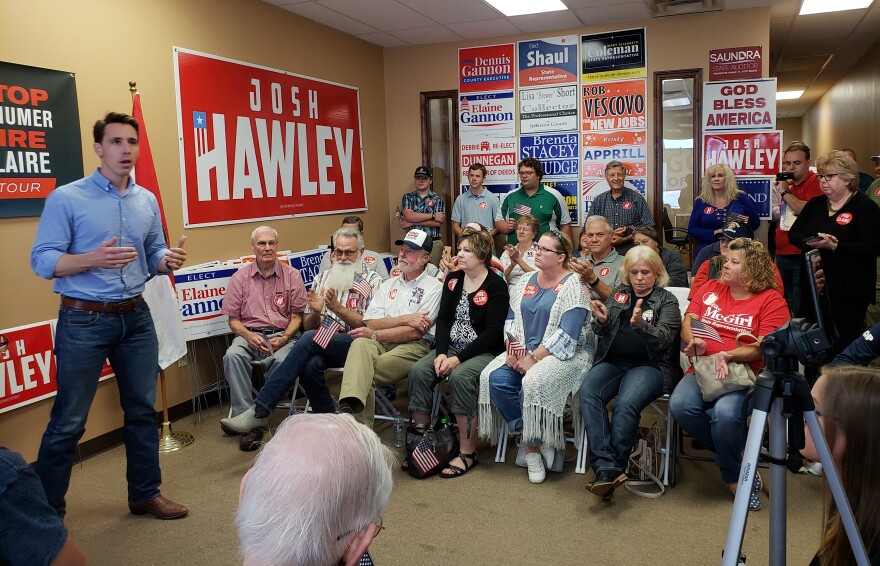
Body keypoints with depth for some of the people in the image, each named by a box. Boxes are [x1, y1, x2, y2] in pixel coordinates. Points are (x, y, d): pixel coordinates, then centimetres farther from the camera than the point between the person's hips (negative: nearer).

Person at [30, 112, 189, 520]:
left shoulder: (147, 201, 8)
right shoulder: (66, 199, -8)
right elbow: (41, 260, -11)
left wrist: (168, 259, -10)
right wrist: (94, 259, -26)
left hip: (136, 318, 6)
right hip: (83, 321, -5)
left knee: (142, 410, 13)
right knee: (68, 421, 3)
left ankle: (145, 494, 29)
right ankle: (47, 512, 20)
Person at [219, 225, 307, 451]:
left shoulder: (291, 276, 7)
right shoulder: (240, 278, 9)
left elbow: (296, 316, 6)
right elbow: (233, 319, 8)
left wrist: (284, 338, -13)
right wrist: (248, 336, -12)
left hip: (282, 334, -1)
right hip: (250, 333, 2)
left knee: (282, 360, -35)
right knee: (233, 355, -32)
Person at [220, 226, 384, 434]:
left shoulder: (373, 281, 4)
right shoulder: (324, 278, 19)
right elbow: (309, 325, 17)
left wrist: (337, 308, -17)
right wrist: (316, 312, -7)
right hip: (323, 344, 4)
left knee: (309, 339, -30)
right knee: (310, 365, -33)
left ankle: (260, 411, -28)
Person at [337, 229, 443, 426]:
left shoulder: (433, 287, 6)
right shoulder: (389, 284, 24)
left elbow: (416, 332, -6)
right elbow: (371, 323, 9)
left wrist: (375, 334, -12)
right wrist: (404, 319, -7)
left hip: (413, 346, -4)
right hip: (380, 343, 4)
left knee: (363, 372, -29)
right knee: (360, 343, -33)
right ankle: (349, 407, -46)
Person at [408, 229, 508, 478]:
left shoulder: (496, 286, -8)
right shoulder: (453, 280, 10)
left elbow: (492, 332, -14)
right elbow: (443, 319, 6)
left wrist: (459, 358, -21)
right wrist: (441, 353, -11)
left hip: (484, 351, -6)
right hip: (452, 346, 6)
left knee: (460, 376, -34)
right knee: (418, 371, -20)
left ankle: (467, 452, -22)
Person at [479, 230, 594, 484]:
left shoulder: (572, 285, -9)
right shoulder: (527, 281, 13)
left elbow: (566, 335, -17)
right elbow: (511, 317, 14)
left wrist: (535, 358, -20)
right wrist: (513, 345, -6)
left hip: (566, 354, -6)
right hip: (526, 350, 7)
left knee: (533, 382, -34)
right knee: (494, 378, -19)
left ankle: (532, 444, -8)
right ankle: (532, 441, -7)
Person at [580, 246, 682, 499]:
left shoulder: (667, 301, 8)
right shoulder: (619, 293, 19)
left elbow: (663, 340, -7)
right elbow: (601, 333, 15)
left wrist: (640, 325, -27)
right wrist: (602, 321, -9)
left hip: (650, 365, -3)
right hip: (612, 362, 3)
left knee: (626, 404, -34)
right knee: (588, 392, -29)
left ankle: (613, 468, -22)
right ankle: (606, 467, -33)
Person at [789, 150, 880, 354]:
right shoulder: (815, 204, 13)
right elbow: (793, 234, 6)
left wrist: (835, 246, -27)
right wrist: (812, 243, -14)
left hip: (848, 293, -6)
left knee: (843, 344, 0)